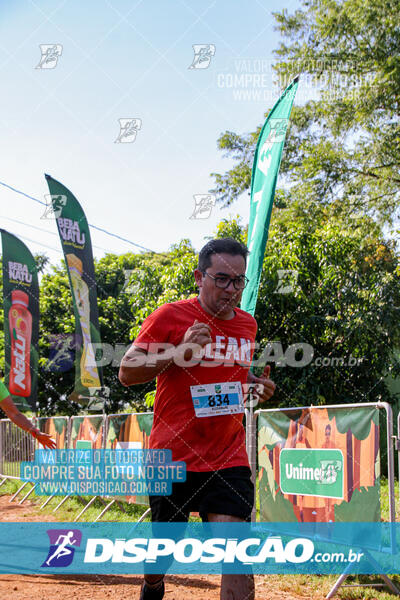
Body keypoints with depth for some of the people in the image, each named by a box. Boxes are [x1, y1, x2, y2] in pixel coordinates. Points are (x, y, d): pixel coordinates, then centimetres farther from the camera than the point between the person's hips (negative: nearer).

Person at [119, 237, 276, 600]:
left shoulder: (247, 324, 9)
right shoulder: (169, 317, -7)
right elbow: (126, 373, -7)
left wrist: (255, 383, 5)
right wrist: (180, 353, -20)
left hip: (230, 460, 3)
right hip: (173, 457, -2)